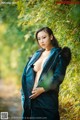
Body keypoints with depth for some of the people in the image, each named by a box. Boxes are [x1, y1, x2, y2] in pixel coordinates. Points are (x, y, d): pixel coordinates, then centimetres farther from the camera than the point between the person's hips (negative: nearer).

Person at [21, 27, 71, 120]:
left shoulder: (59, 55, -2)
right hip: (31, 97, 5)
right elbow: (27, 73, 13)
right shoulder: (37, 54, 15)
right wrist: (25, 92, 1)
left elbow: (58, 77, -11)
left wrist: (42, 89, -17)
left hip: (47, 97, -5)